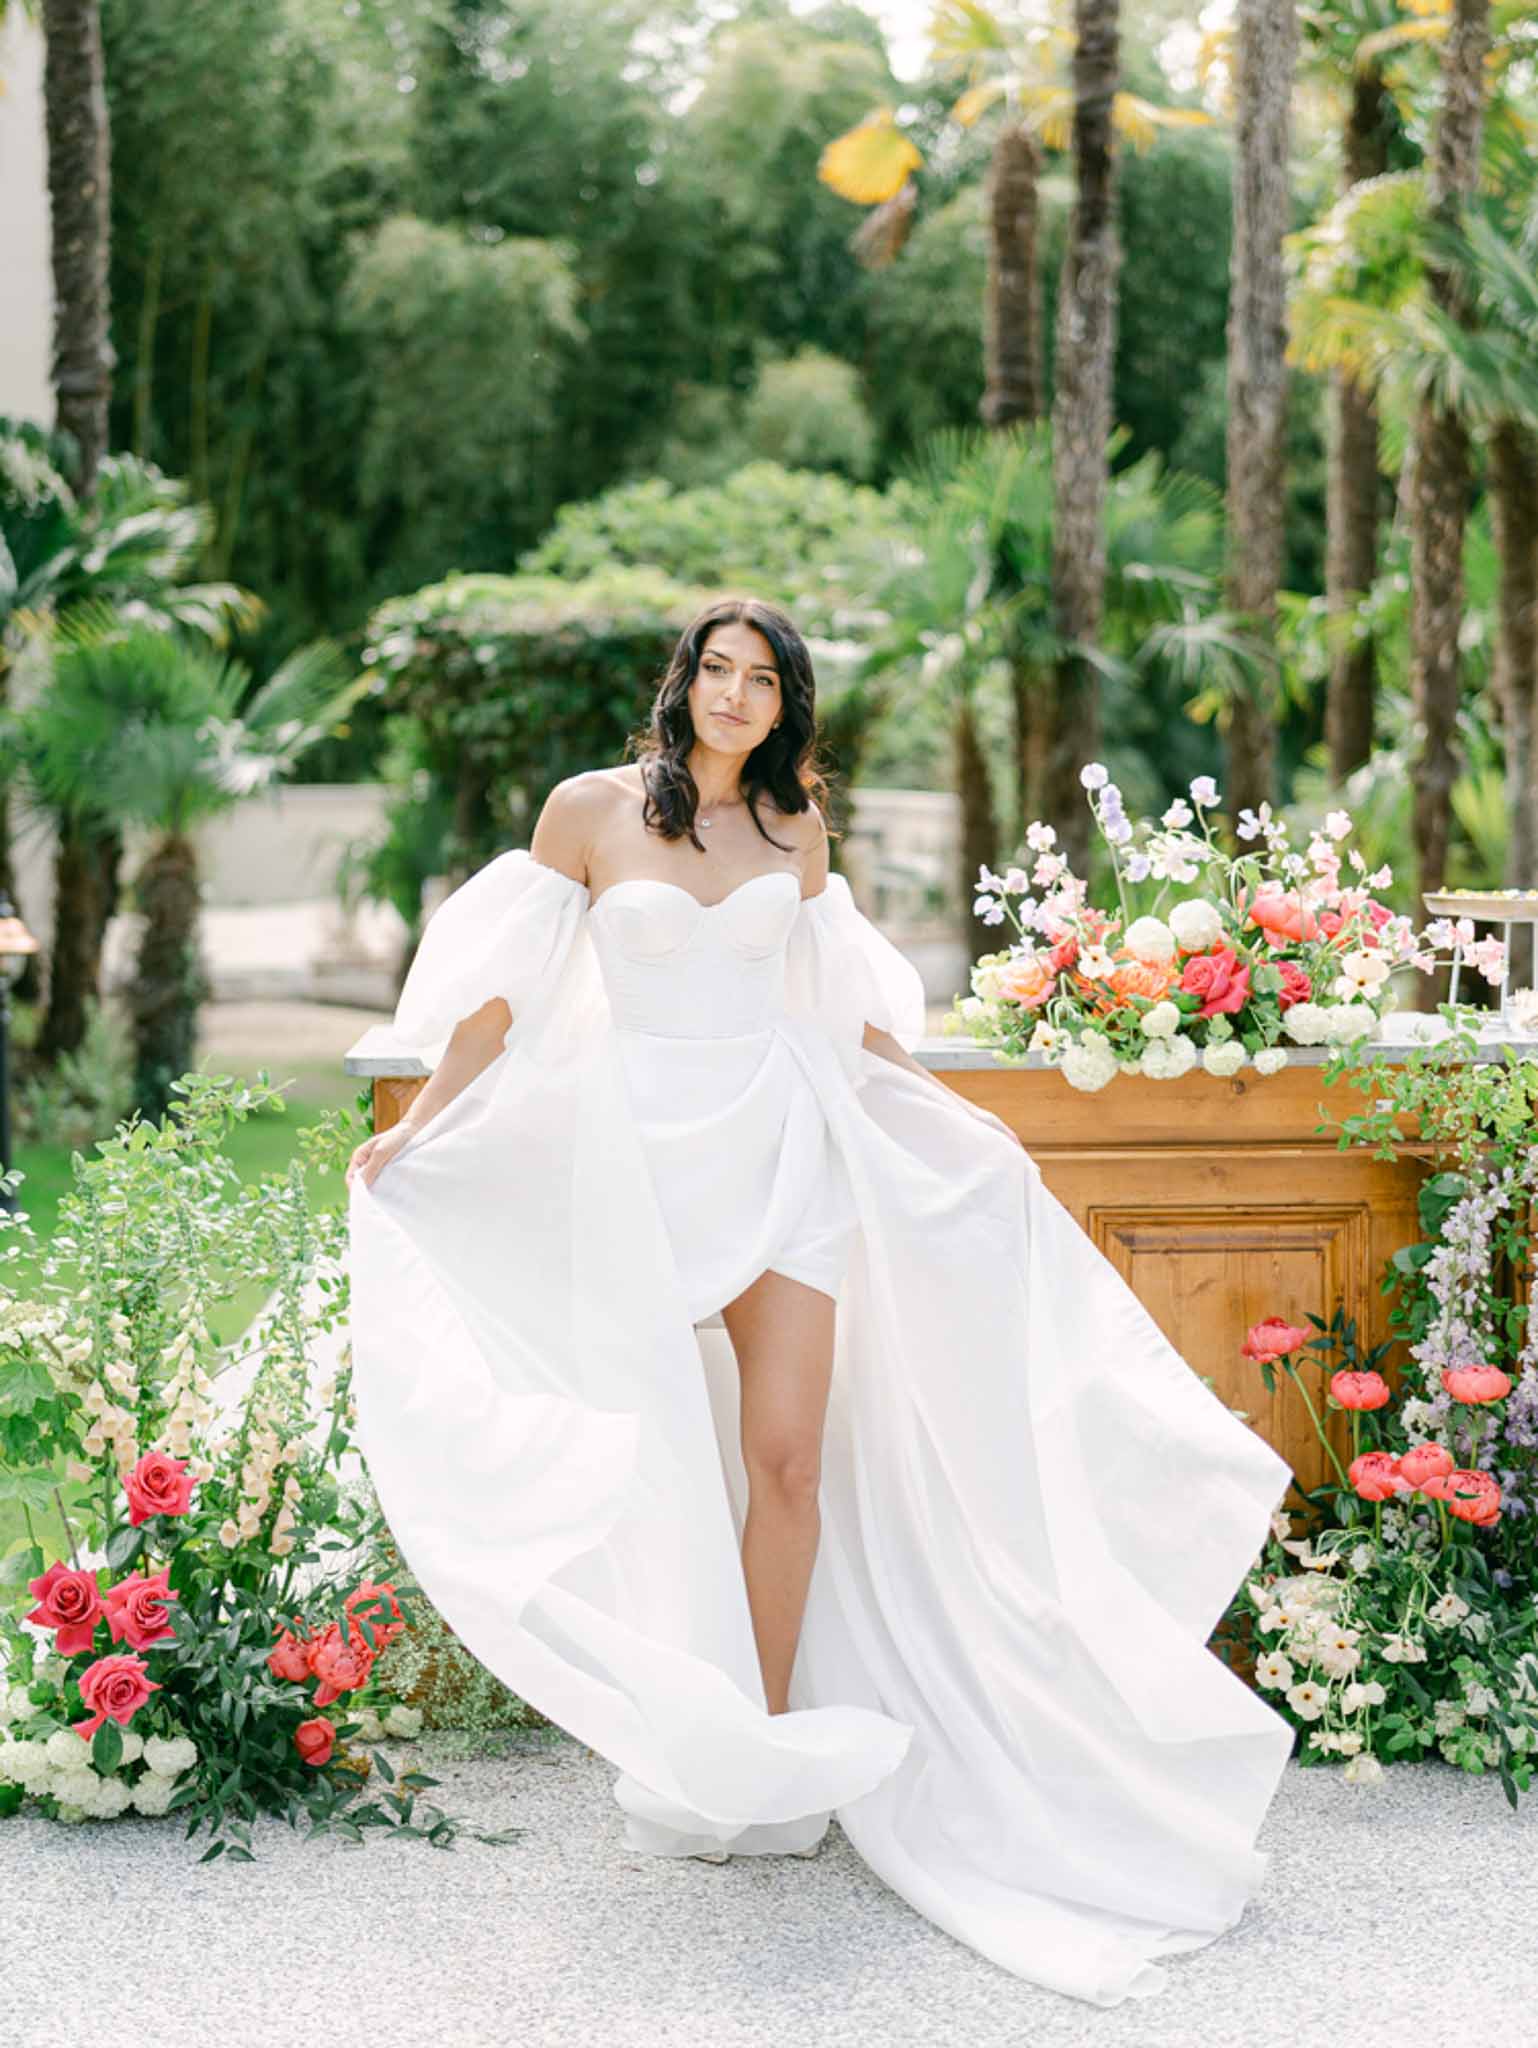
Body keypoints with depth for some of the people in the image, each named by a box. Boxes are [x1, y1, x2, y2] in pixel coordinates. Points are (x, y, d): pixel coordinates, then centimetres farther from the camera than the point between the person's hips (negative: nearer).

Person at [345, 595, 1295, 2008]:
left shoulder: (794, 826, 10)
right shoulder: (591, 809, 1)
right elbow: (508, 989, 2)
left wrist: (962, 1119, 22)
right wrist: (413, 1130, -4)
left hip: (786, 1148, 3)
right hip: (645, 1153, -2)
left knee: (791, 1453, -4)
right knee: (667, 1460, -3)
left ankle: (768, 1750, 6)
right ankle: (706, 1765, 8)